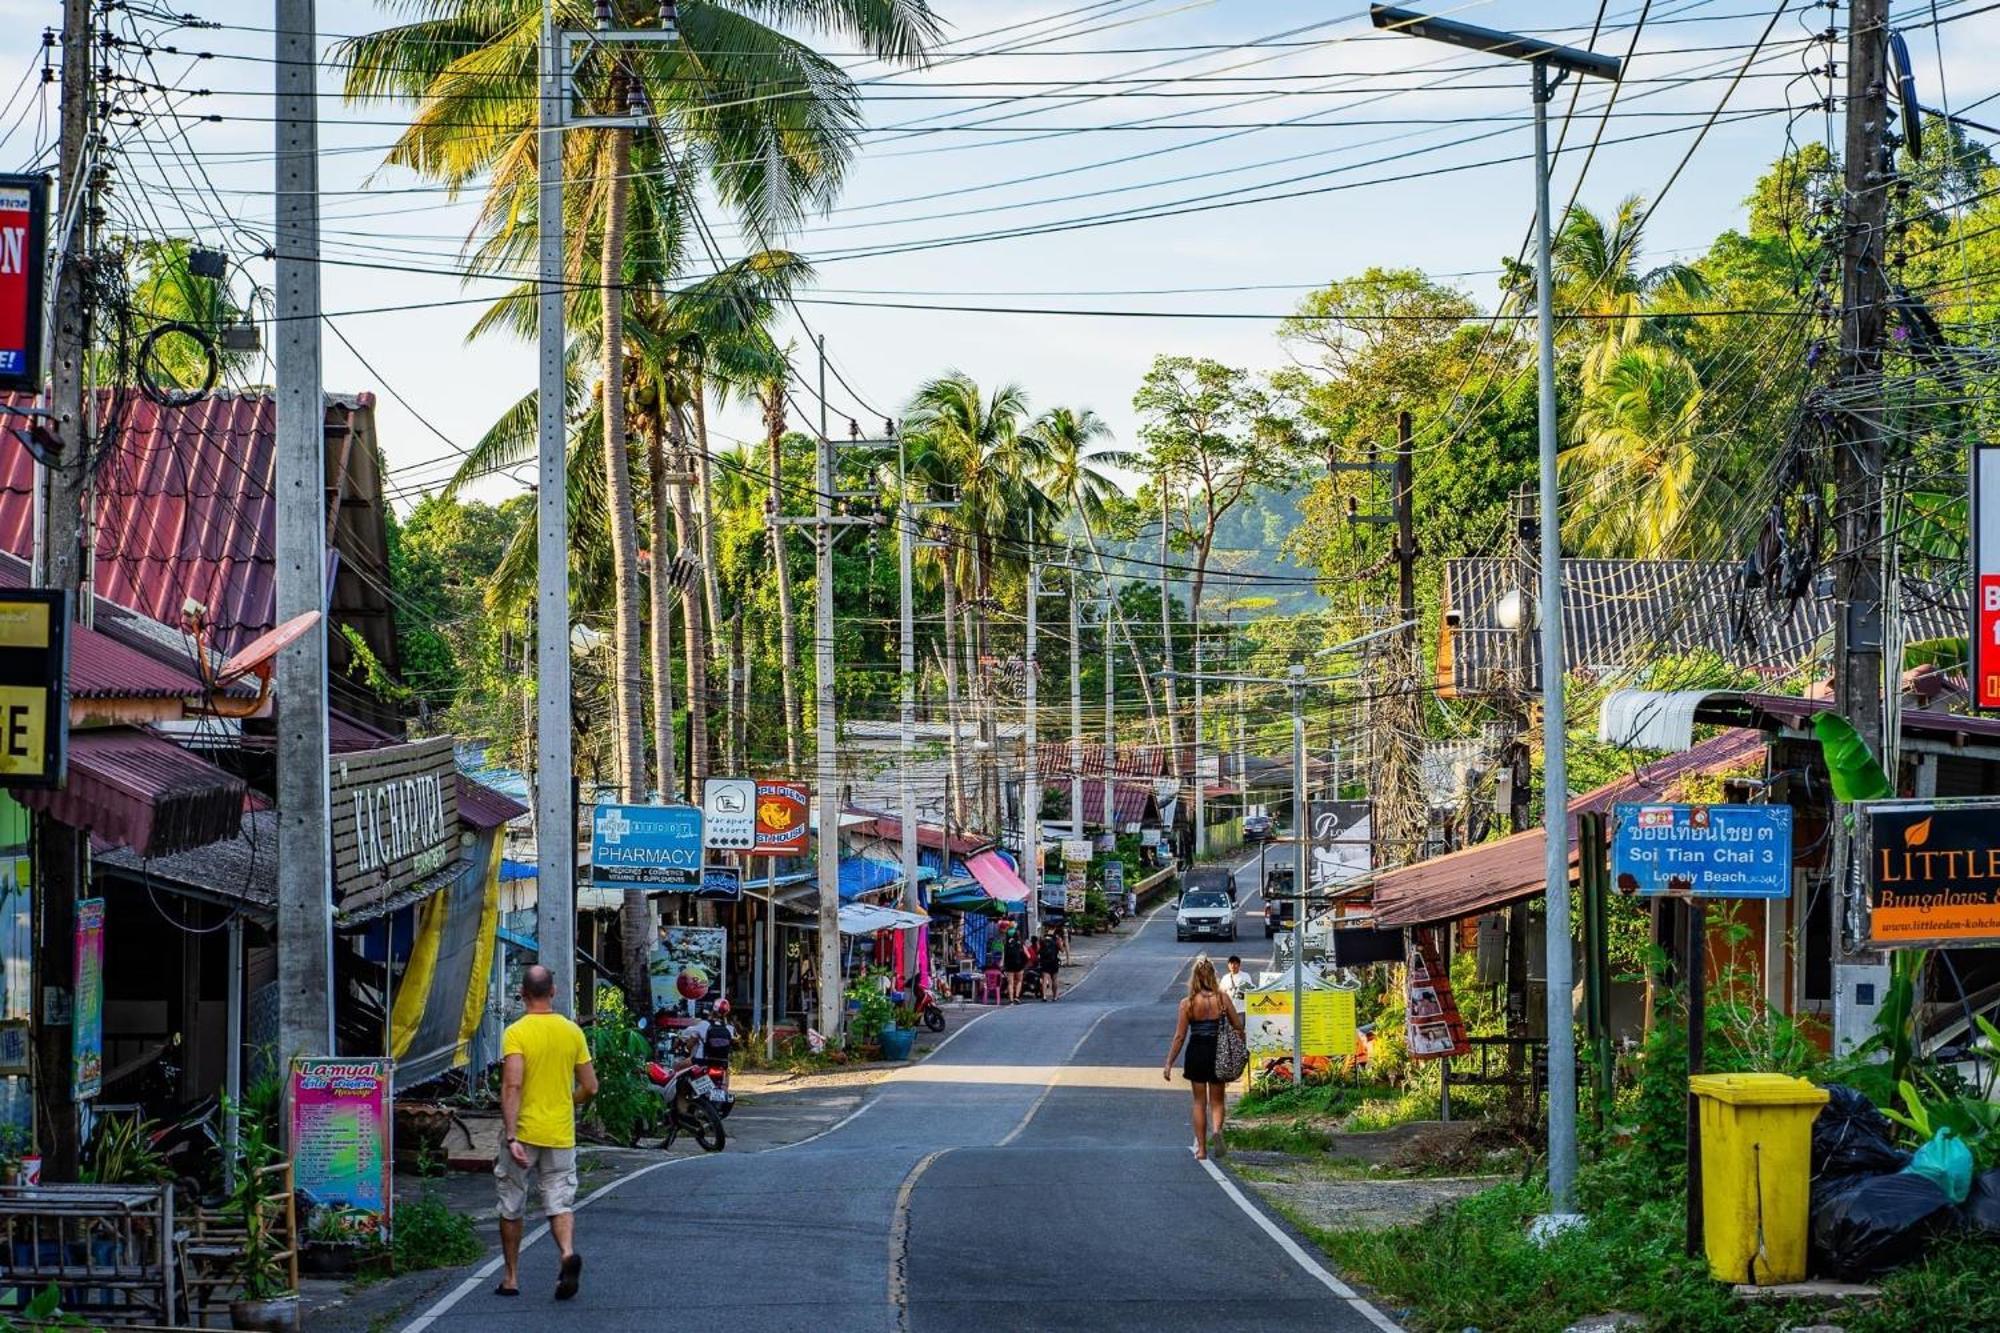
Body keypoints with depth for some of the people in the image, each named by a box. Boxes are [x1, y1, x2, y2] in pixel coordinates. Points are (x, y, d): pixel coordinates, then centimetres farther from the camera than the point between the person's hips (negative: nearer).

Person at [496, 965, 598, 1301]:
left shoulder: (516, 1033, -10)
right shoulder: (573, 1032, 2)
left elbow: (512, 1086, -20)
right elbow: (590, 1087, 5)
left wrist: (511, 1137, -23)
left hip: (524, 1133, -3)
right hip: (561, 1135, 3)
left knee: (512, 1208, 12)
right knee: (560, 1202, 5)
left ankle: (511, 1278, 19)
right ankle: (568, 1253, -23)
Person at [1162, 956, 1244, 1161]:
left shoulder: (1187, 1003, -8)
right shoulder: (1222, 998, -5)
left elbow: (1180, 1036, -7)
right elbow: (1238, 1027, -1)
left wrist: (1169, 1064, -1)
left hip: (1196, 1053, -1)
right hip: (1218, 1052, 1)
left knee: (1199, 1102, 12)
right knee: (1217, 1100, 13)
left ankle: (1201, 1149, 11)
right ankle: (1216, 1129, -17)